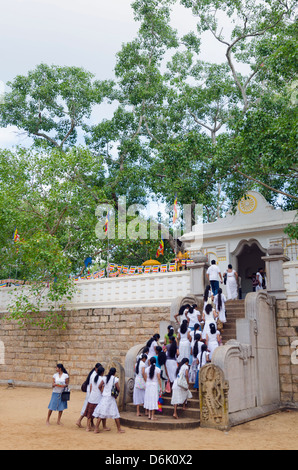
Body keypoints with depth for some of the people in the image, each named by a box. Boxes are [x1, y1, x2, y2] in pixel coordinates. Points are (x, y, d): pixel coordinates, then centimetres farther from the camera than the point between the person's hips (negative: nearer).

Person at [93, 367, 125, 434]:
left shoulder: (104, 378, 1)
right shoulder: (115, 379, -8)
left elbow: (99, 386, 2)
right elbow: (118, 389, -5)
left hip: (104, 397, 3)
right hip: (111, 398, -3)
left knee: (101, 413, 7)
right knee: (115, 413, 6)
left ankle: (96, 429, 6)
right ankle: (119, 429, 12)